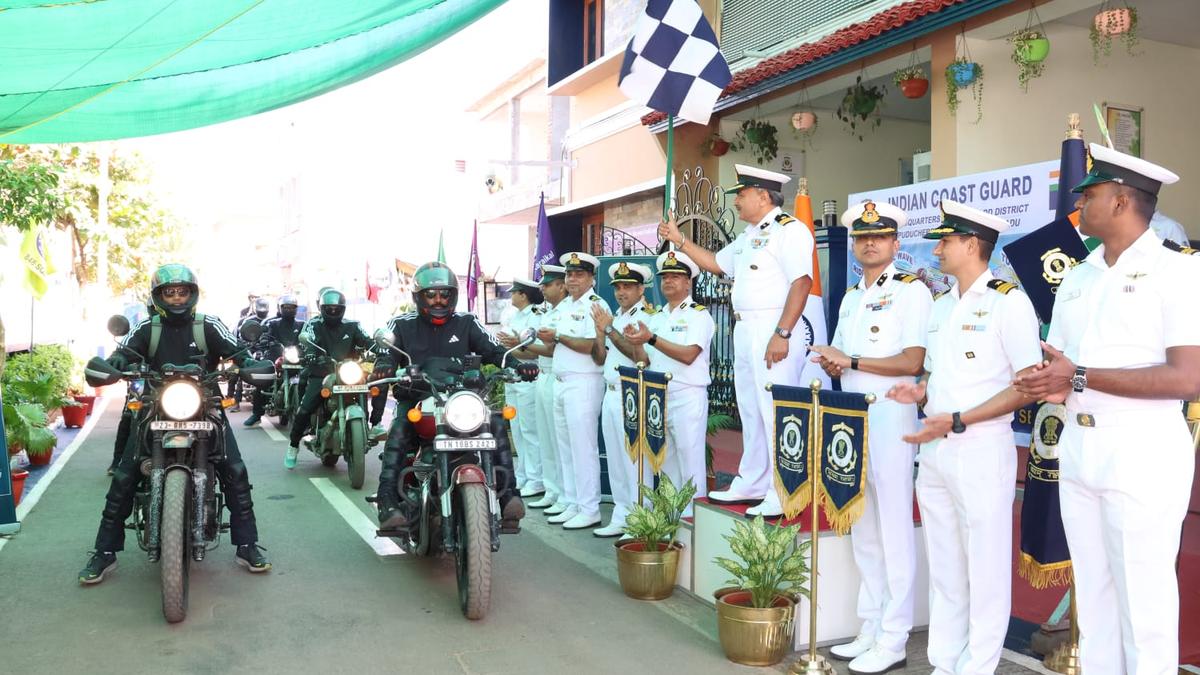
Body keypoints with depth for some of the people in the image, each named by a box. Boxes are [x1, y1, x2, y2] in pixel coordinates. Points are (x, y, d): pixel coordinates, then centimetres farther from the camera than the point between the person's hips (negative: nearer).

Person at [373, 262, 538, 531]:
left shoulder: (466, 323, 12)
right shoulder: (402, 325, 10)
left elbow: (492, 349, 0)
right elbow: (387, 353, -4)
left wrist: (517, 364, -21)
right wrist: (383, 366, -31)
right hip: (415, 401, -1)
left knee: (497, 423, -23)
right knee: (399, 431, -31)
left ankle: (508, 495, -23)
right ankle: (388, 504, -32)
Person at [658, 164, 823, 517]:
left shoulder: (789, 229, -11)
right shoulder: (749, 236, 20)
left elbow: (801, 283, -19)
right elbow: (717, 263, 32)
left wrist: (782, 334, -25)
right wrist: (679, 241, 27)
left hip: (774, 332, -10)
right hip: (745, 331, 10)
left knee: (776, 412, -9)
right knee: (751, 412, 16)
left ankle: (783, 496, -3)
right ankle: (751, 485, 27)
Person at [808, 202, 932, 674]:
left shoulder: (912, 291, -5)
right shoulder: (850, 298, 18)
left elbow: (913, 362, -14)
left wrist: (851, 360, -15)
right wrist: (832, 364, -3)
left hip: (890, 418, -7)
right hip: (851, 418, 8)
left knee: (893, 529, -3)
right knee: (862, 529, 10)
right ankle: (870, 630, 19)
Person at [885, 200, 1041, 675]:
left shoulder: (1009, 302, -8)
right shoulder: (940, 307, 15)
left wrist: (957, 421, -20)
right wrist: (921, 392, 1)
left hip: (982, 450, -7)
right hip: (933, 451, 7)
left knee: (985, 568, 3)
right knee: (943, 567, 14)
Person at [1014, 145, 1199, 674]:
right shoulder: (1077, 278, 14)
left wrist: (1080, 378, -17)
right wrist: (1049, 385, -9)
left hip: (1143, 454, -6)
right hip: (1077, 451, 6)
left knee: (1143, 600, 1)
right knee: (1092, 592, 14)